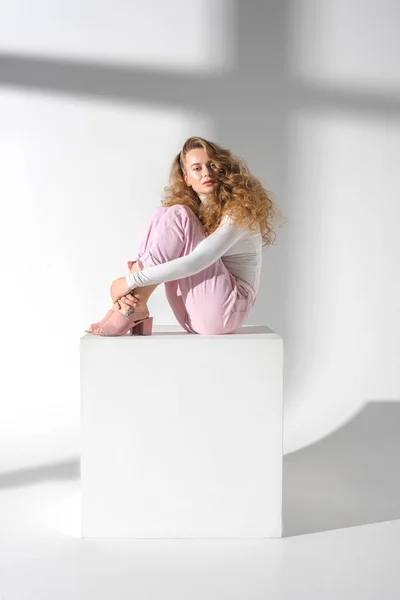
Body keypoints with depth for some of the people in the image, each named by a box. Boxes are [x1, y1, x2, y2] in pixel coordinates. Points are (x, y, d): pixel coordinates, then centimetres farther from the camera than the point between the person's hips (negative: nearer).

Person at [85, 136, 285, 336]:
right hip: (195, 315, 7)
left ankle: (136, 307, -22)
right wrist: (131, 289, -19)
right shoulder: (193, 210, 14)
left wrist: (131, 280, -23)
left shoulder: (238, 209, -9)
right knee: (163, 215, -7)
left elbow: (196, 262, -23)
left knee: (176, 216, -18)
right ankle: (130, 303, -19)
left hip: (225, 309, -6)